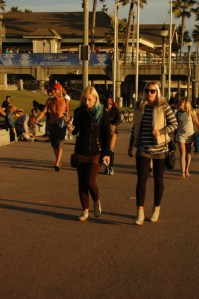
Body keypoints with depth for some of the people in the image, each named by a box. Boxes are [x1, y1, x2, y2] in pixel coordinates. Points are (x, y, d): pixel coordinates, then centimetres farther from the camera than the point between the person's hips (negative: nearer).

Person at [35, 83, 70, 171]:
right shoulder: (50, 100, 5)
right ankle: (58, 161, 30)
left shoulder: (65, 101, -2)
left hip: (61, 125, -4)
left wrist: (66, 119, -13)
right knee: (54, 145, 11)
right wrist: (36, 120, -12)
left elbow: (68, 113, 6)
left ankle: (57, 164, -19)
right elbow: (44, 111, -1)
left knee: (59, 145, -13)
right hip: (52, 125, 4)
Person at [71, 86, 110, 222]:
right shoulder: (79, 112, 2)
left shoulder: (102, 113, -6)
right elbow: (76, 130, 12)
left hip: (96, 153, -3)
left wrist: (106, 153, -8)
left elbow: (107, 134, -3)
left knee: (90, 181, -11)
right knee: (82, 183, 5)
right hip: (81, 152, 4)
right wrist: (72, 129, -12)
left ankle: (97, 201, 19)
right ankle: (85, 211, 18)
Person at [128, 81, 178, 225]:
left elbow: (174, 124, -6)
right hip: (143, 148, 2)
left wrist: (160, 131, -22)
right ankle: (140, 213, -8)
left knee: (158, 179, 10)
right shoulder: (139, 107, 5)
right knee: (141, 179, -7)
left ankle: (156, 209, 26)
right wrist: (131, 145, 15)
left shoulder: (164, 107, -5)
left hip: (159, 148, -2)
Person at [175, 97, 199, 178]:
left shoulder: (192, 112, -5)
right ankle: (183, 172, -5)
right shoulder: (178, 113, 0)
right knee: (182, 153, -5)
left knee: (188, 153, 10)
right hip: (181, 135, 0)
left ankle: (187, 170, 23)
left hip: (190, 135, 0)